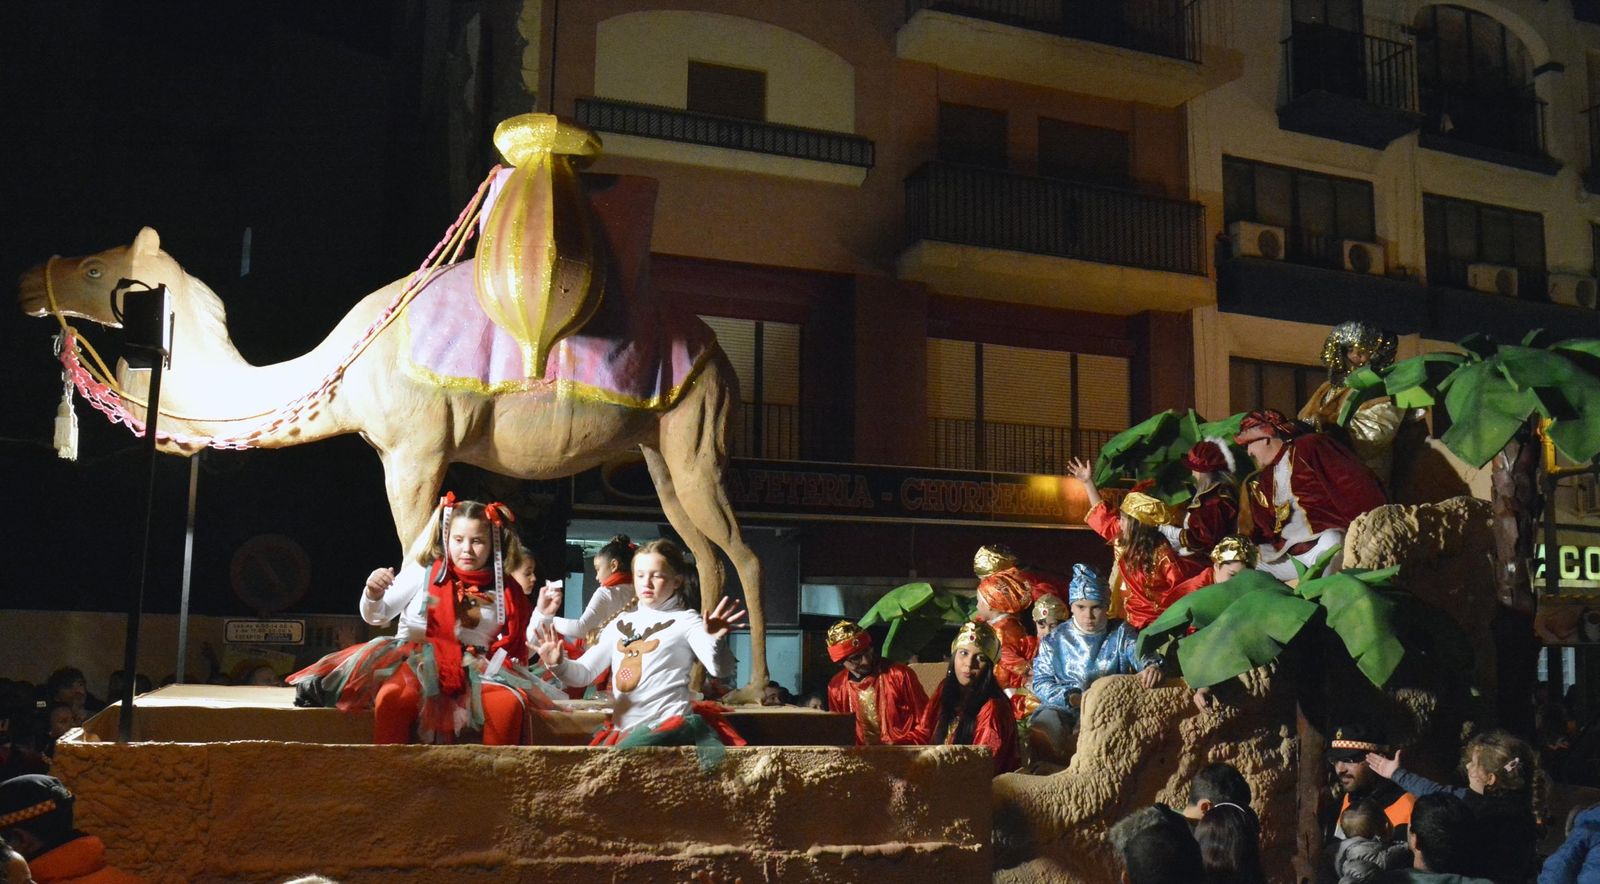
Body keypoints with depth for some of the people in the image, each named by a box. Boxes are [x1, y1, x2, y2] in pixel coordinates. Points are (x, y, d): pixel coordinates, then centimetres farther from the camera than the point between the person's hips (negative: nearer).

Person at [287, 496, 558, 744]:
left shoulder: (504, 590, 9)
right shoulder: (423, 573, 3)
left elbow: (513, 645, 14)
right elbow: (375, 616, -1)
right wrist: (374, 595, -22)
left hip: (475, 669, 2)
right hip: (417, 661, -2)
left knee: (508, 702, -29)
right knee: (394, 696, -36)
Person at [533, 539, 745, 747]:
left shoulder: (685, 620, 0)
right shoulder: (620, 625, 18)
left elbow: (721, 670, -14)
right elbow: (583, 673, 14)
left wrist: (716, 640, -37)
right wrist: (559, 664, -9)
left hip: (668, 726, -7)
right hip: (622, 730, 7)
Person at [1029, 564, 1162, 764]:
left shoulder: (1121, 633, 8)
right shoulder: (1055, 641, 9)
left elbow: (1140, 653, -11)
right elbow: (1041, 682, 2)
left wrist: (1152, 666, -36)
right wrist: (1074, 698, -16)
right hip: (1063, 708, 1)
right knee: (1039, 734, -28)